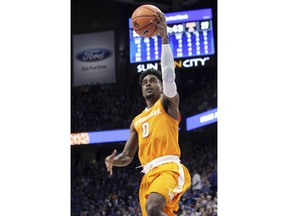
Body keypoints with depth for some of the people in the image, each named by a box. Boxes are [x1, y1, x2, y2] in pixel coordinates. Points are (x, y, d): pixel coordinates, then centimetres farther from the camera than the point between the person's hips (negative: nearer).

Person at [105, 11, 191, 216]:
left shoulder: (168, 103, 10)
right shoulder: (137, 121, 26)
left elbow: (169, 75, -8)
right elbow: (127, 156, 26)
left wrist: (164, 36, -13)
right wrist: (114, 160, 0)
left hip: (169, 169, -7)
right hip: (149, 174, 7)